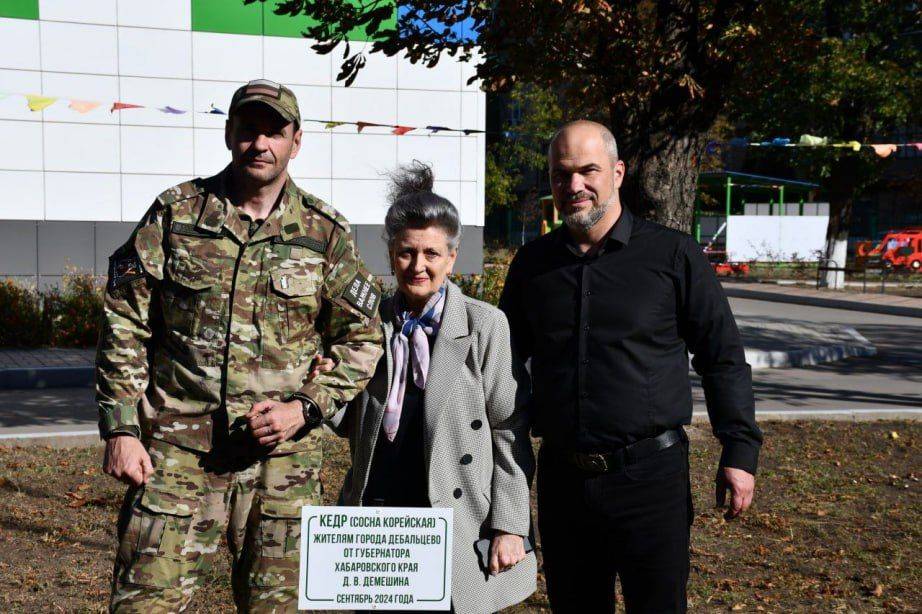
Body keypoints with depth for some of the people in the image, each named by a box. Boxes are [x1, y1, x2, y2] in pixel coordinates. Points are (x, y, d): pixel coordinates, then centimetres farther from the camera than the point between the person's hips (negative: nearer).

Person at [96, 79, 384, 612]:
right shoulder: (176, 213, 3)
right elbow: (125, 326, 3)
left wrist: (304, 408, -6)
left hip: (282, 454, 1)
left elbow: (362, 338, 7)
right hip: (177, 450, 0)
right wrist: (120, 428, -3)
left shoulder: (325, 233, 3)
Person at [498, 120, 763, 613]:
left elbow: (722, 357, 1)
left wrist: (740, 450, -3)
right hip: (562, 477, 4)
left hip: (650, 474, -3)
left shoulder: (673, 254, -2)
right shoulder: (533, 263, 8)